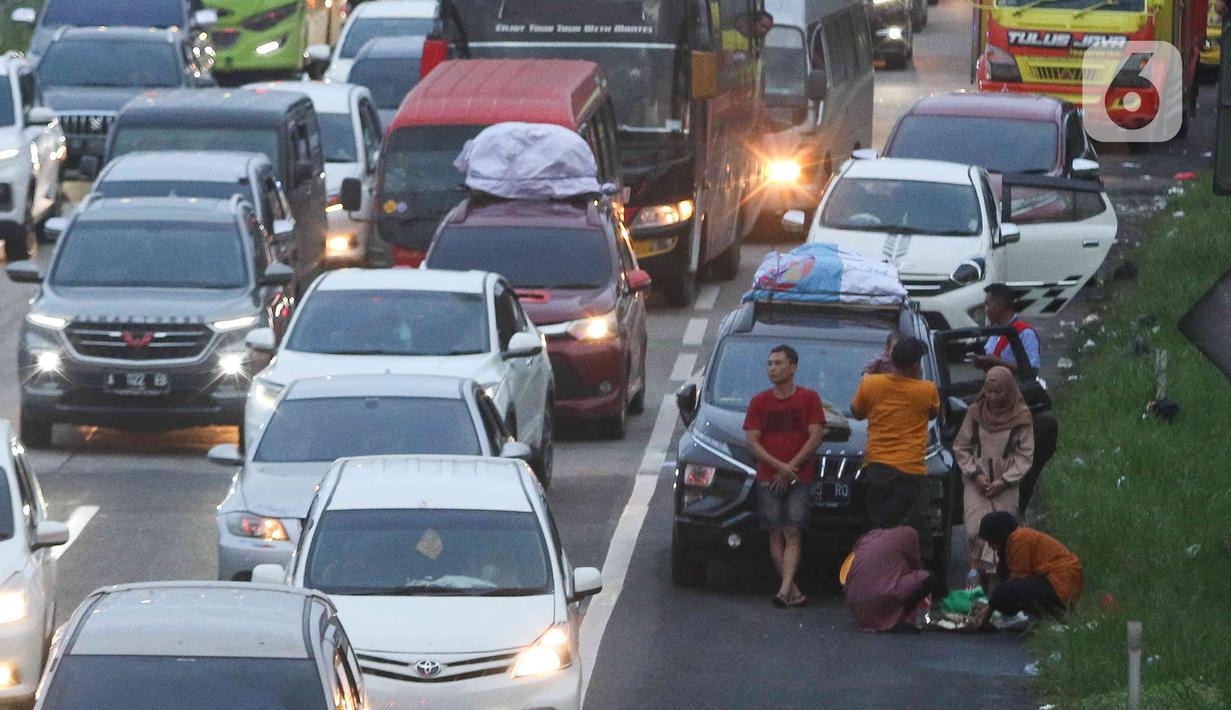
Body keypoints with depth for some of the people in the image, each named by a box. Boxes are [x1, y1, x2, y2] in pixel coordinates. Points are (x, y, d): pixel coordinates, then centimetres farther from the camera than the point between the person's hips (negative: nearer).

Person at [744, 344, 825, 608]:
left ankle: (785, 590, -20)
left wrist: (790, 469, -9)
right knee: (776, 535, -2)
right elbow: (753, 441, 3)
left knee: (792, 534, -10)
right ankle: (793, 590, 0)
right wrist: (779, 466, -12)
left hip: (799, 477, -2)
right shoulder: (759, 402, 9)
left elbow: (815, 437, -3)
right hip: (768, 478, 3)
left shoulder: (809, 399, 3)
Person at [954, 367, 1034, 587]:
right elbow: (961, 447, 10)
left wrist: (1003, 481, -9)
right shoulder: (976, 412, 3)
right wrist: (975, 474, -4)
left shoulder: (1021, 416, -2)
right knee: (975, 531, -13)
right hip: (977, 484, 1)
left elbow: (1025, 455, 1)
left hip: (1005, 487, -1)